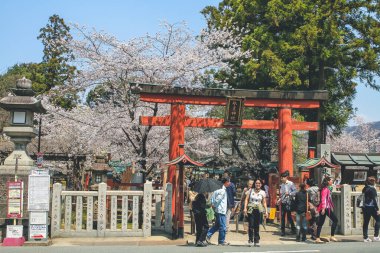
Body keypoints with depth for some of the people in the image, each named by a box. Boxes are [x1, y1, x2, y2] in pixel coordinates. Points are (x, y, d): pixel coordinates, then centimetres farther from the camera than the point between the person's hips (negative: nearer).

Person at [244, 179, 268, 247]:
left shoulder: (262, 192, 8)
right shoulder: (250, 190, 4)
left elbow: (264, 202, 8)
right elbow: (246, 199, 2)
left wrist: (266, 211, 0)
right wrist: (245, 208, -9)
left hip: (258, 210, 1)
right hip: (251, 210, -1)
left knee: (257, 226, 4)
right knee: (251, 225, -10)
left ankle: (256, 241, 11)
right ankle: (250, 240, -2)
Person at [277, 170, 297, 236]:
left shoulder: (290, 183, -6)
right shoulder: (281, 185, 12)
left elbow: (295, 191, -9)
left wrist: (289, 194, -21)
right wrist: (279, 199, 6)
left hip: (288, 202, -6)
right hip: (283, 202, 6)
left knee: (289, 216, -3)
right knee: (282, 216, 5)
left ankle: (293, 229, 15)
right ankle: (282, 231, 10)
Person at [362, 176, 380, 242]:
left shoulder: (365, 188, 11)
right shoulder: (372, 189, -11)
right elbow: (374, 200, -14)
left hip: (365, 207, 8)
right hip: (371, 207, -7)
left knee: (366, 222, 6)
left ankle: (365, 237, 7)